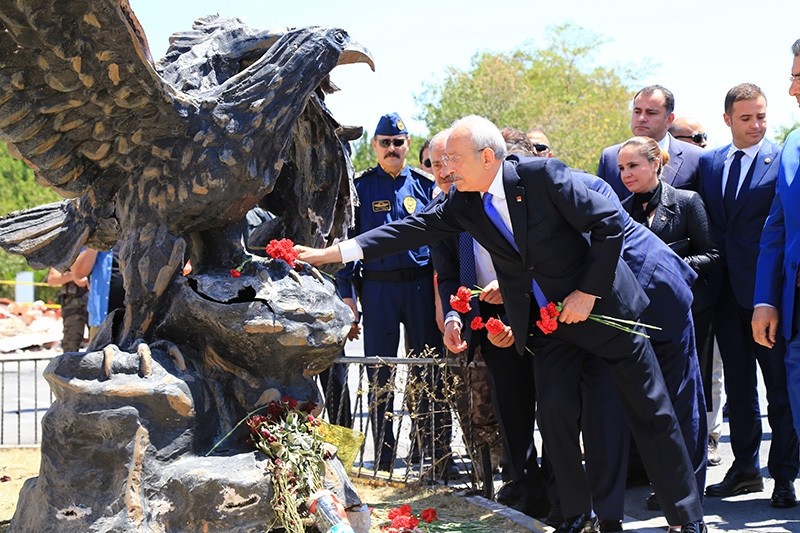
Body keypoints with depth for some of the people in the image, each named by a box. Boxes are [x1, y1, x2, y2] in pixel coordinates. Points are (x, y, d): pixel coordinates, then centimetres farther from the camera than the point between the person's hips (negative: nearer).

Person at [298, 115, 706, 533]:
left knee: (651, 412, 0)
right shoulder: (463, 205, 0)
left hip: (603, 304, -5)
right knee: (552, 416, -1)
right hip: (547, 323, 5)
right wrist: (333, 252, -4)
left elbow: (610, 223, -17)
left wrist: (588, 292, -18)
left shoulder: (542, 175, -18)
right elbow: (412, 229, 1)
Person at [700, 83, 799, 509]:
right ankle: (745, 468, 23)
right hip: (726, 289, 5)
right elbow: (706, 224, 13)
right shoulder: (708, 163, 11)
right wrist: (708, 273, 4)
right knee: (737, 383, 13)